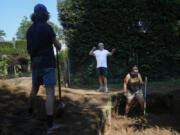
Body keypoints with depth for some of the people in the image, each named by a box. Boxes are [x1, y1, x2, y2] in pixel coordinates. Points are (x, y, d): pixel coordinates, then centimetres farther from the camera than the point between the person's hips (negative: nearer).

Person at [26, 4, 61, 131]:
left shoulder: (30, 30, 10)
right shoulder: (47, 27, -10)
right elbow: (58, 47, -4)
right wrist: (56, 40, 17)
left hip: (35, 64, 7)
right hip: (47, 64, -6)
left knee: (35, 88, 25)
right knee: (50, 92, -7)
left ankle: (31, 110, 45)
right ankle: (50, 123, -11)